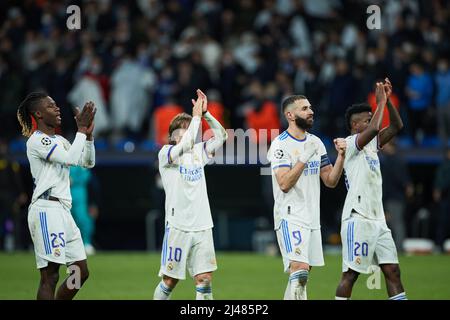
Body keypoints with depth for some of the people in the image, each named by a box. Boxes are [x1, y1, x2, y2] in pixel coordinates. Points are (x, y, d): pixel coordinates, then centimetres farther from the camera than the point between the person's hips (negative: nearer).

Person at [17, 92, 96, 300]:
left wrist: (88, 134, 8)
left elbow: (87, 162, 20)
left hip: (63, 210, 9)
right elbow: (70, 158, -18)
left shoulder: (59, 140, 20)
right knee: (50, 276, -12)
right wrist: (81, 130, -9)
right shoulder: (37, 140, -7)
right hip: (46, 210, -9)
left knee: (81, 272, 9)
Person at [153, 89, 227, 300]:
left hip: (202, 227, 5)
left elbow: (221, 136, 5)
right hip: (178, 226, -5)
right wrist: (196, 116, -16)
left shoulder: (198, 152, 13)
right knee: (170, 281, 1)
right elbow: (186, 144, -23)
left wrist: (205, 113, -5)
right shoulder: (166, 153, -4)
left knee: (205, 280, -2)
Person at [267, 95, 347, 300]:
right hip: (290, 216, -8)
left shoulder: (316, 142, 12)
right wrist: (305, 157, -22)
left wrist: (341, 156, -2)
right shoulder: (281, 144, -10)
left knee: (301, 274, 11)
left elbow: (330, 181, 12)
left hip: (312, 217, 8)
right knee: (300, 268, -21)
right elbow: (284, 184, -20)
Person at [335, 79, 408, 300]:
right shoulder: (350, 143, -7)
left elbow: (396, 126, 17)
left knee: (392, 271, 3)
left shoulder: (372, 143, 18)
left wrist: (387, 99, 6)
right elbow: (374, 128, -24)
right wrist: (381, 102, -13)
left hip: (377, 219, 9)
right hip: (357, 218, -9)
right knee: (351, 273, -7)